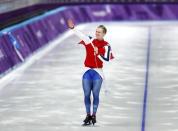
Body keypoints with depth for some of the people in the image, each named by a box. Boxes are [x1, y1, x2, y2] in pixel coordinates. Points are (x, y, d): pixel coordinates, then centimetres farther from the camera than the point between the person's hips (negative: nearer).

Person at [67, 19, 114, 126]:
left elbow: (106, 59, -9)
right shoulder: (90, 41, 4)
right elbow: (81, 35, -10)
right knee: (87, 94, 2)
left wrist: (98, 54, -22)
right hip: (87, 71, 2)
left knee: (95, 94, 0)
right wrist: (73, 28, -24)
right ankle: (88, 115, 10)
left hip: (98, 72, -2)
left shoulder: (106, 46, -2)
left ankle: (94, 115, 9)